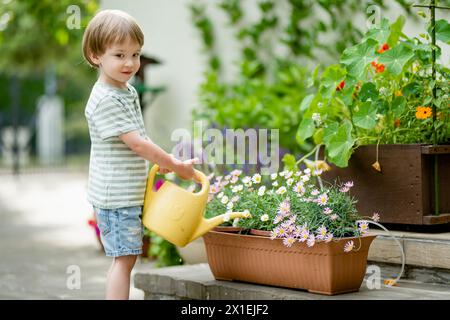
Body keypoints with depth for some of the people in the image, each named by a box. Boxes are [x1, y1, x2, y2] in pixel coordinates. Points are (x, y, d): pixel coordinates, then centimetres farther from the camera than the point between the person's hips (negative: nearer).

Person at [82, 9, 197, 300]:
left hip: (130, 193, 9)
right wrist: (175, 165, -15)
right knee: (124, 257, -7)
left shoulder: (128, 91, 11)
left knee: (125, 258, 14)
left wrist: (161, 161, 8)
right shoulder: (105, 100, -19)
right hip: (116, 195, -9)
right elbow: (136, 143, -22)